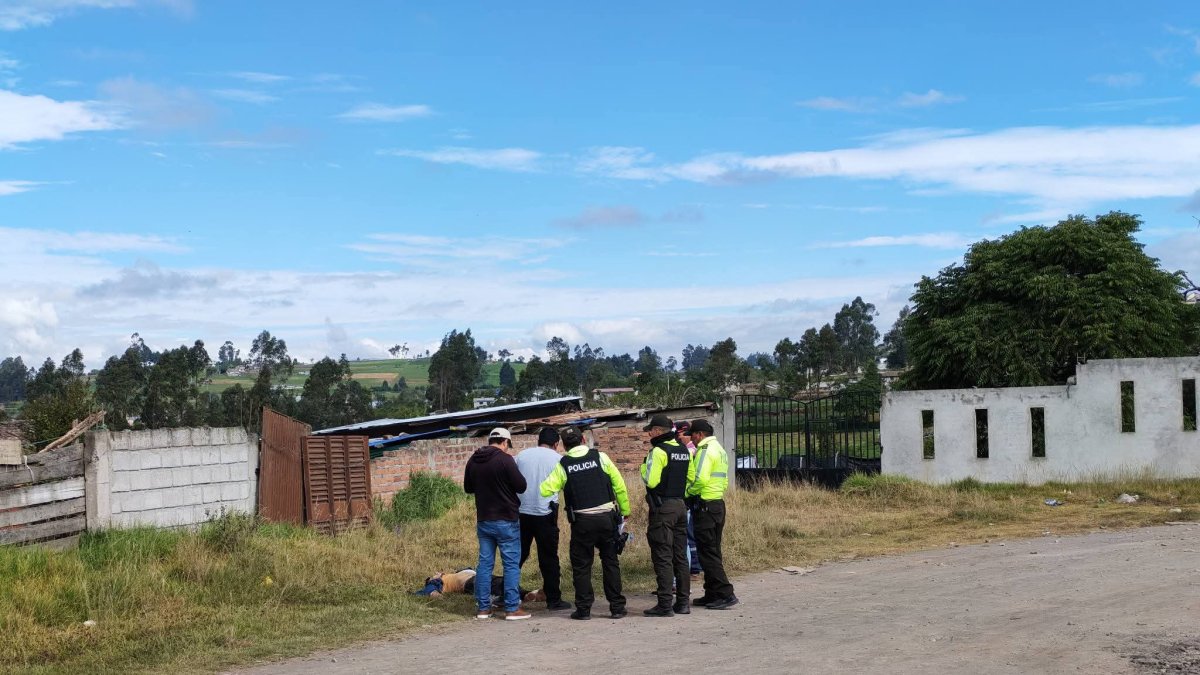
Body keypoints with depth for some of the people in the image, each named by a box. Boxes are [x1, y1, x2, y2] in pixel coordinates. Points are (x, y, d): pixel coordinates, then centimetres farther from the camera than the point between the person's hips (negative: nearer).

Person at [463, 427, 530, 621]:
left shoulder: (473, 461, 5)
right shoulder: (505, 459, -14)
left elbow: (468, 488, 17)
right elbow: (521, 486, -13)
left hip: (483, 520, 6)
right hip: (505, 520, -6)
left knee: (485, 563, 11)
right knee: (511, 564, 1)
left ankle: (483, 608, 13)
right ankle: (512, 608, 0)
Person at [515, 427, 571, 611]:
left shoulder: (521, 455, 6)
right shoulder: (558, 459, -2)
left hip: (521, 512, 3)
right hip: (545, 513, -3)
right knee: (549, 558, 4)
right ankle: (553, 599, 8)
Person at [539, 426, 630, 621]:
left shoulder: (563, 465, -1)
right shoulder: (600, 457, 1)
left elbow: (545, 489, -4)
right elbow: (619, 485, 2)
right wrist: (625, 511, 12)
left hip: (582, 521, -1)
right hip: (606, 517, 1)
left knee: (581, 566, 9)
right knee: (611, 563, 10)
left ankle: (583, 608, 9)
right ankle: (617, 607, 12)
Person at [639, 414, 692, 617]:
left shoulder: (658, 451, -13)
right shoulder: (684, 450, 11)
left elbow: (651, 481, -17)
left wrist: (644, 466, 0)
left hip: (662, 507, -8)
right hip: (680, 505, 8)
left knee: (663, 558, -5)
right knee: (680, 556, 12)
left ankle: (665, 605, -6)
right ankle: (683, 602, 15)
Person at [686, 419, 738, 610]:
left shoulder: (705, 450, -13)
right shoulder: (719, 449, 18)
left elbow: (700, 479, -24)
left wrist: (687, 493, -9)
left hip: (704, 506, -10)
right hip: (718, 504, 10)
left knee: (707, 553, -7)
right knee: (713, 552, 14)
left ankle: (726, 594, -10)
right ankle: (712, 594, 18)